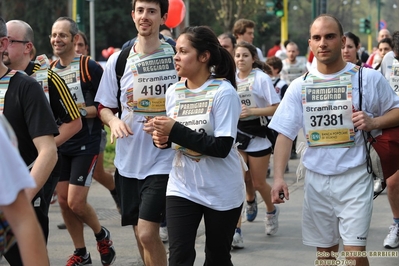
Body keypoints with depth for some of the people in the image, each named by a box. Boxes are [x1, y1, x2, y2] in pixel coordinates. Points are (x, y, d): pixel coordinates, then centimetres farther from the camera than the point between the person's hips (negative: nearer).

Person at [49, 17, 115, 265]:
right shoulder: (50, 70, 9)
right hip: (60, 144, 6)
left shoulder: (89, 67, -12)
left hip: (85, 144, -6)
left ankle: (102, 235, 19)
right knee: (63, 200, 6)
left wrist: (83, 111, -24)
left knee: (76, 202, -10)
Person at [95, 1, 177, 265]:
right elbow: (105, 107, 12)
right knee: (142, 235, 14)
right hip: (128, 160, 4)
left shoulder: (177, 56, -6)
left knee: (148, 233, -14)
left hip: (164, 158, -4)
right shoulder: (118, 60, 3)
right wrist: (114, 120, -10)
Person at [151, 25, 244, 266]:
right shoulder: (174, 92, 2)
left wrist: (176, 131, -24)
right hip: (182, 188, 4)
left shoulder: (224, 92, -16)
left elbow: (222, 147, -22)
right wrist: (164, 139, -9)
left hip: (222, 192, -4)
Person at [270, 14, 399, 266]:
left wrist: (373, 122, -15)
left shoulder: (368, 78, -4)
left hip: (354, 178, -3)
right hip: (317, 179, 3)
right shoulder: (299, 86, 3)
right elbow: (285, 133, 1)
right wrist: (279, 176, -11)